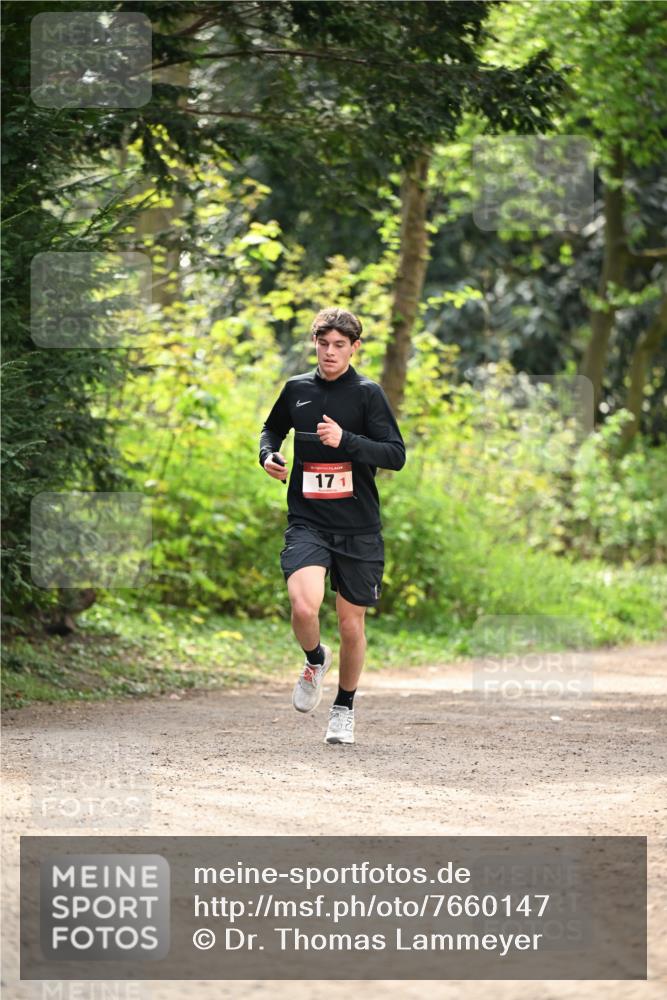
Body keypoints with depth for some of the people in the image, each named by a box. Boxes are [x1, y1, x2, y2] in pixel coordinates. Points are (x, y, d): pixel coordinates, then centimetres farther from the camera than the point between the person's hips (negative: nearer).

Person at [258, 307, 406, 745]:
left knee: (351, 625, 7)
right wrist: (269, 455, 5)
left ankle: (345, 708, 29)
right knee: (304, 606, -22)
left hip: (358, 528, -1)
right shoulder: (297, 388, 7)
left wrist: (346, 440, -22)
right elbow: (272, 429, 27)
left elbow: (396, 454, -9)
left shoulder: (368, 393, -2)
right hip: (307, 522, 1)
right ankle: (315, 660, 12)